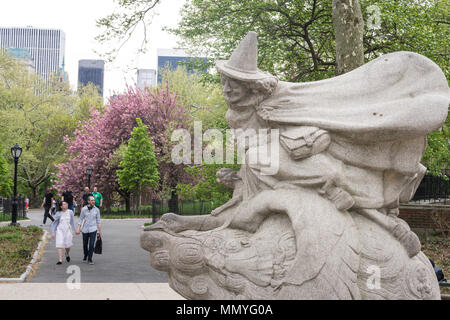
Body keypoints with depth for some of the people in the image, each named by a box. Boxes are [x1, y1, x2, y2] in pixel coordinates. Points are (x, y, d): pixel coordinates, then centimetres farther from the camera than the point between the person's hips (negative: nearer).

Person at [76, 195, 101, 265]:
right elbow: (81, 219, 4)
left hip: (93, 229, -1)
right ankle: (85, 256, 38)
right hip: (85, 230, 1)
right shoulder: (84, 209, -2)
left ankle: (90, 259, 4)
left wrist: (99, 231, 6)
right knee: (85, 244, 12)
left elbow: (98, 221, 5)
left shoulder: (96, 210, -1)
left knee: (91, 245, -9)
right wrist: (78, 229, -4)